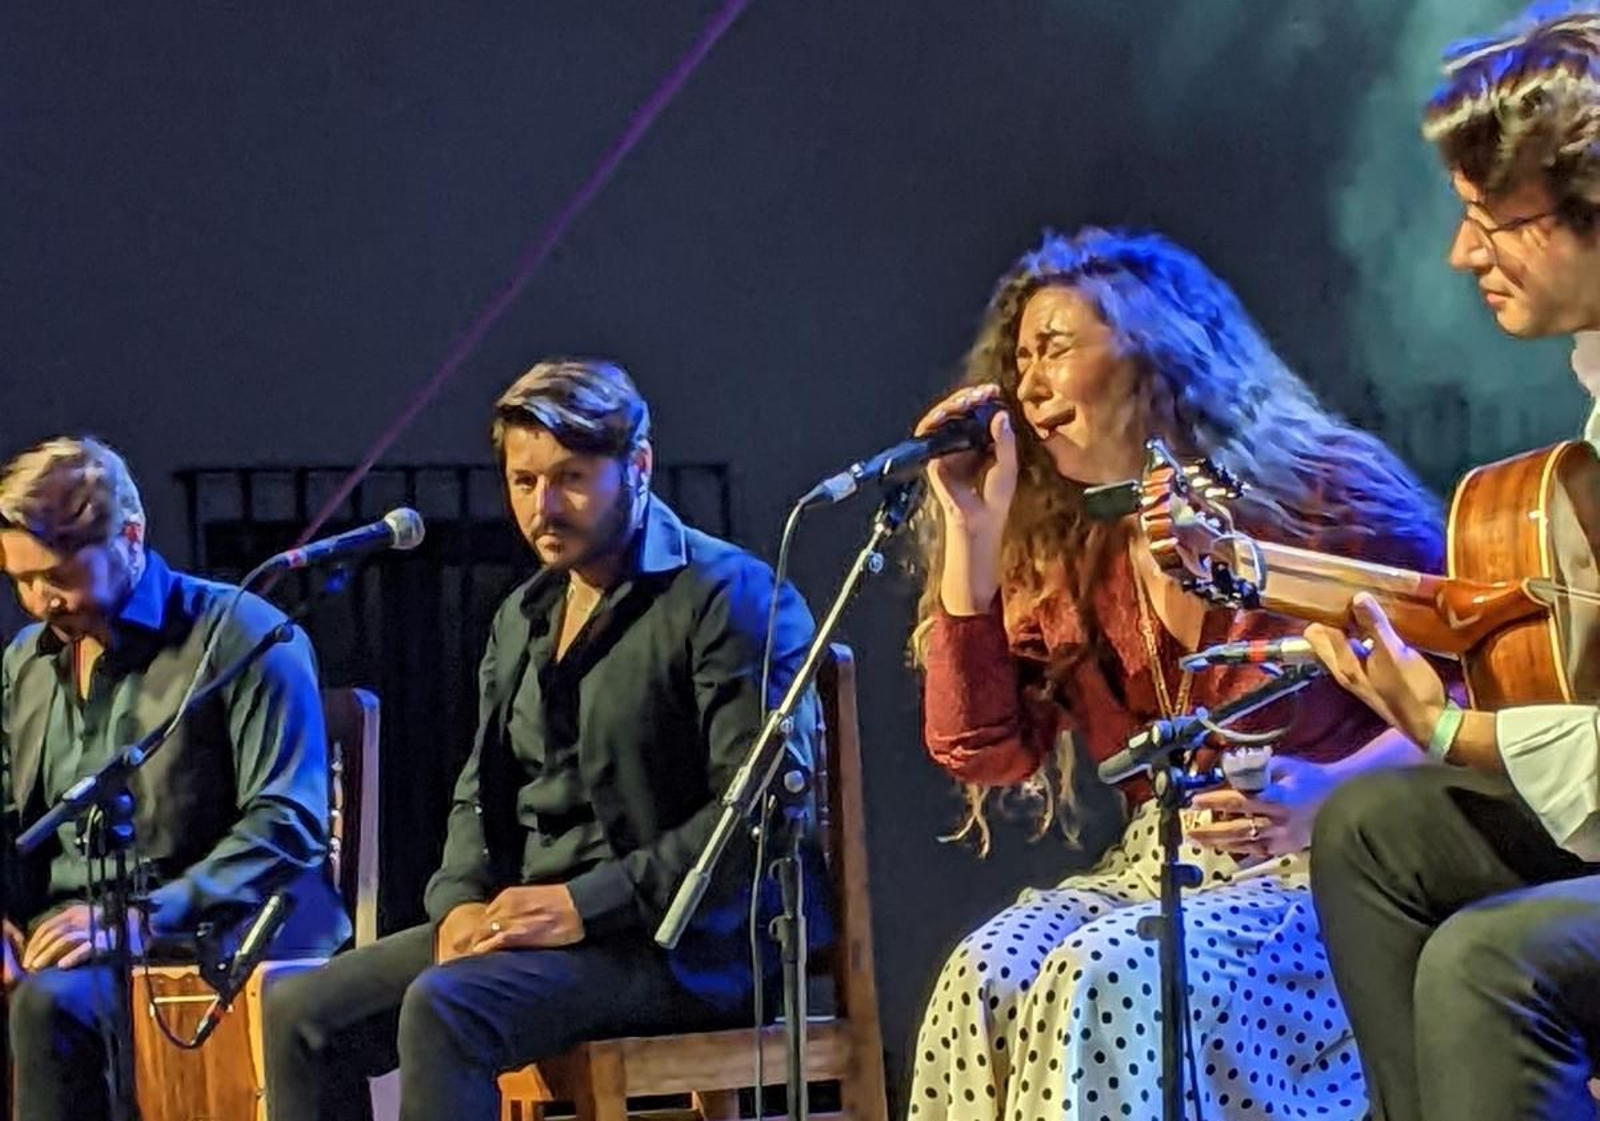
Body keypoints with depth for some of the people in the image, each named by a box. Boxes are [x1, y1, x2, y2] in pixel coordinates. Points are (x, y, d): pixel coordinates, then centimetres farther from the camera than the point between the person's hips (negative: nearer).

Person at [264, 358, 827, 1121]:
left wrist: (586, 904, -20)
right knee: (301, 1014, -8)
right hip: (525, 920, 8)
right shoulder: (522, 619, 18)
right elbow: (481, 794, 23)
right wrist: (461, 903, 0)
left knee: (445, 1008, -32)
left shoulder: (727, 594, -7)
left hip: (679, 942, -8)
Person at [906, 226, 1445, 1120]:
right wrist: (972, 529, 0)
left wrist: (1329, 794, -23)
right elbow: (982, 750, 1)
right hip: (1157, 868, 5)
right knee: (989, 977, -25)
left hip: (1324, 869, -5)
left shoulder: (1324, 495, -3)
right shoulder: (1059, 554, 11)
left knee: (1114, 977, -32)